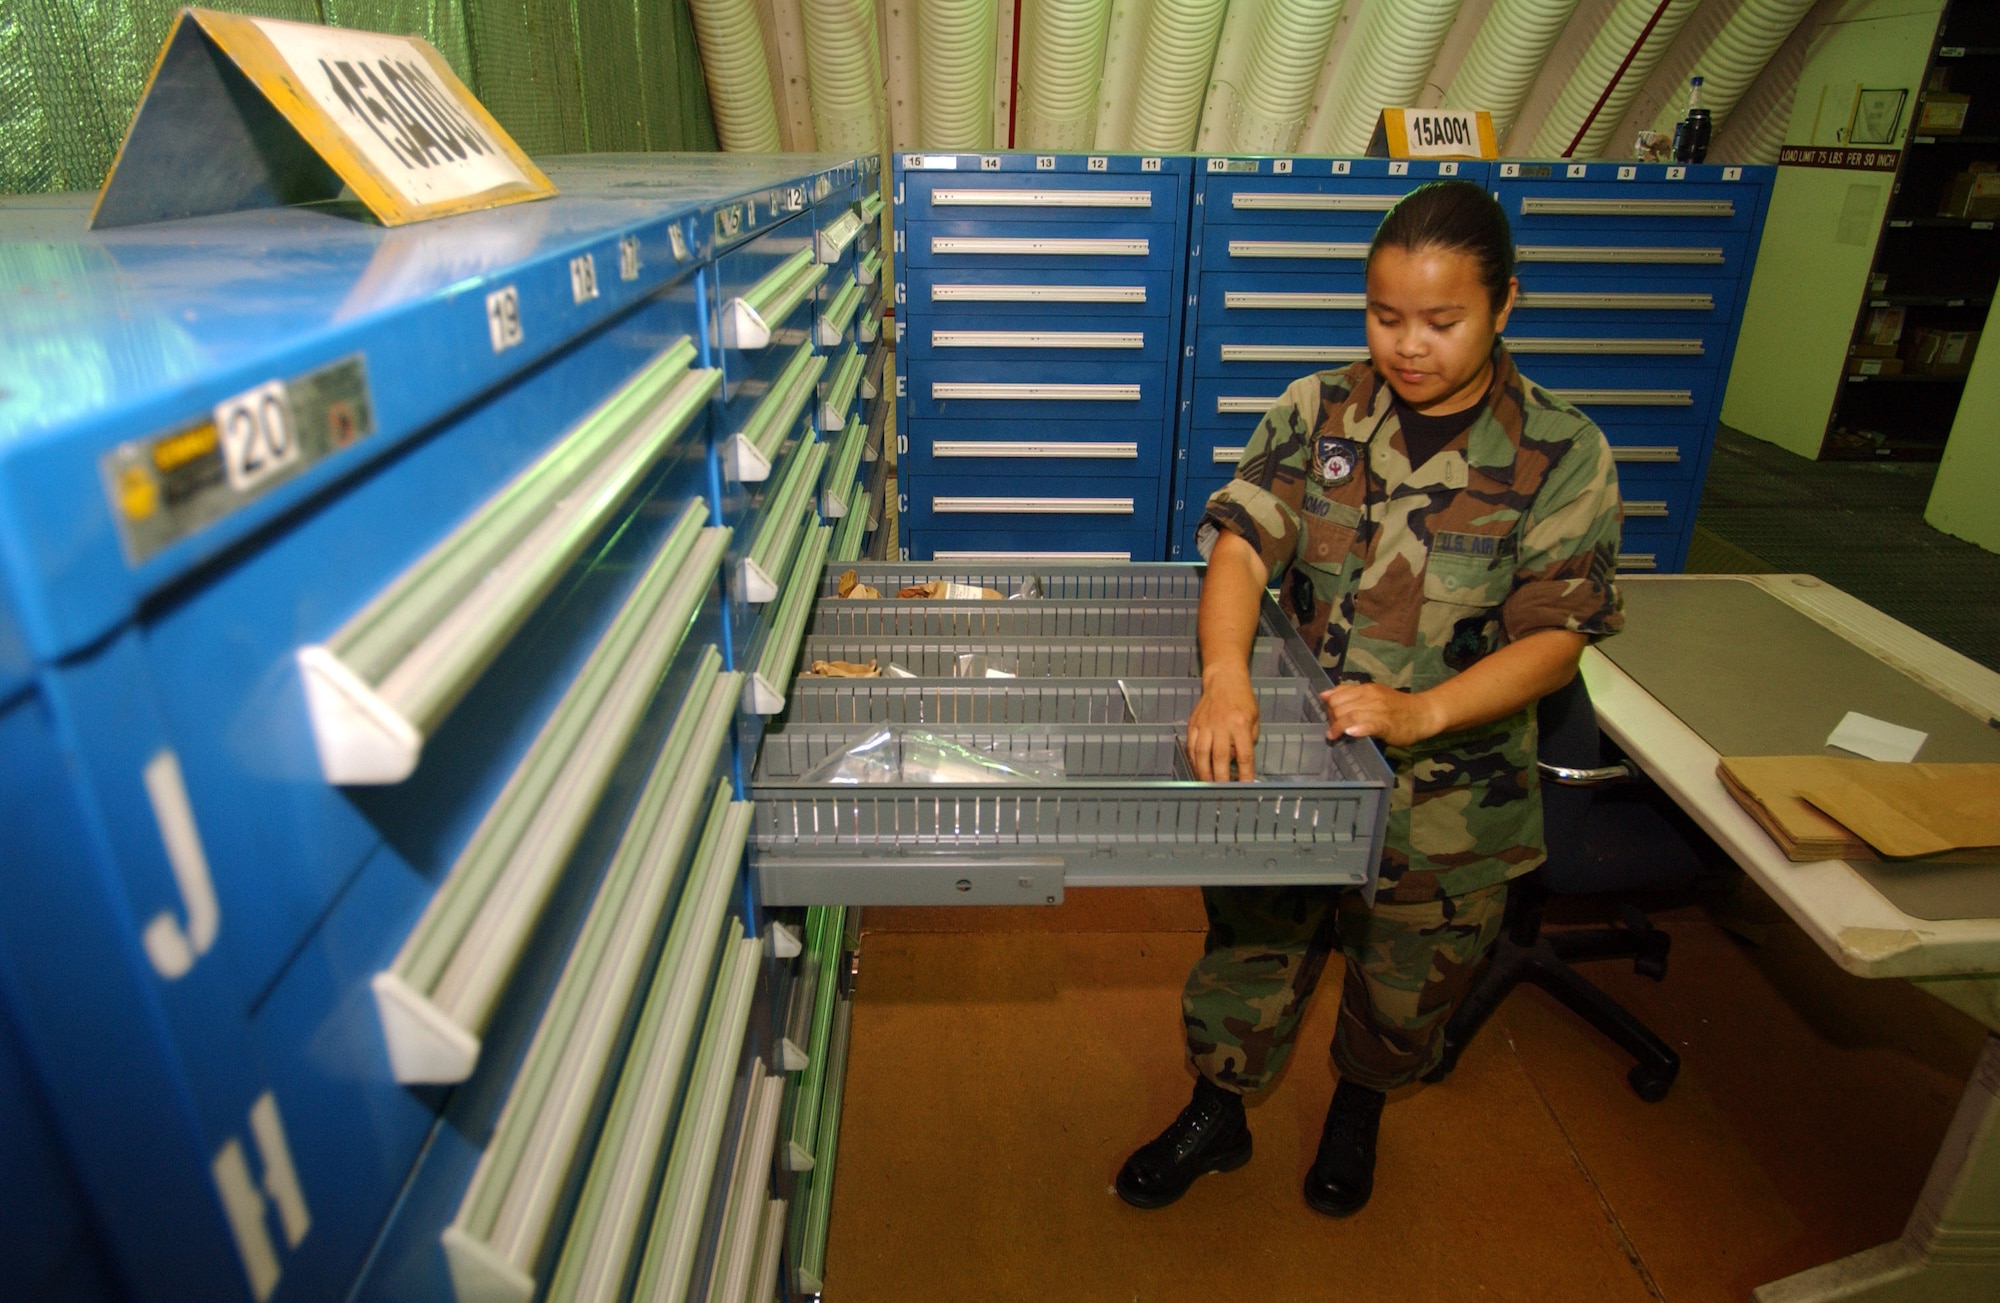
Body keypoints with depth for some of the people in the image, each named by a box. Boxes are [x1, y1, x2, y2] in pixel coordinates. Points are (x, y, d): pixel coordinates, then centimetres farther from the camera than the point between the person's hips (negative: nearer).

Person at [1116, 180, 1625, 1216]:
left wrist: (1423, 711, -29)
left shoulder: (1561, 455, -10)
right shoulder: (1319, 410, -4)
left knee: (1406, 990, 21)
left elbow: (1555, 639, -13)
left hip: (1448, 792, -1)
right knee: (1250, 949, 18)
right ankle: (1216, 1116, 45)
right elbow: (1242, 542, -13)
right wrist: (1225, 678, -31)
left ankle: (1357, 1110, 54)